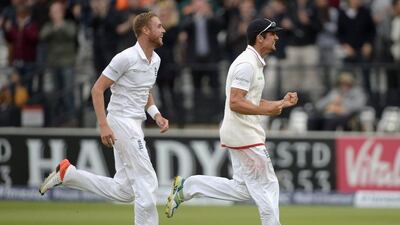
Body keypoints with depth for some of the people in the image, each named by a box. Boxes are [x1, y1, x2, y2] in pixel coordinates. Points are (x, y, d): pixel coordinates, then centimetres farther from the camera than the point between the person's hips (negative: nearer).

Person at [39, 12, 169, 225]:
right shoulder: (126, 58, -17)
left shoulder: (155, 60, 10)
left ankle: (68, 174, 17)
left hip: (134, 125, 9)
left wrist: (156, 115, 8)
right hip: (122, 122, -9)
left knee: (123, 191, 9)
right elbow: (97, 89, -15)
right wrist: (103, 125, -22)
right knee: (146, 184, -10)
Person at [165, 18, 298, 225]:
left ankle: (186, 187, 15)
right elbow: (235, 103, -24)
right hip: (244, 136, -10)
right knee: (267, 185, -4)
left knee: (242, 188, 12)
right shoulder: (247, 64, -17)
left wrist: (281, 103, 12)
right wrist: (267, 110, -28)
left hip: (241, 134, 10)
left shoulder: (254, 63, 16)